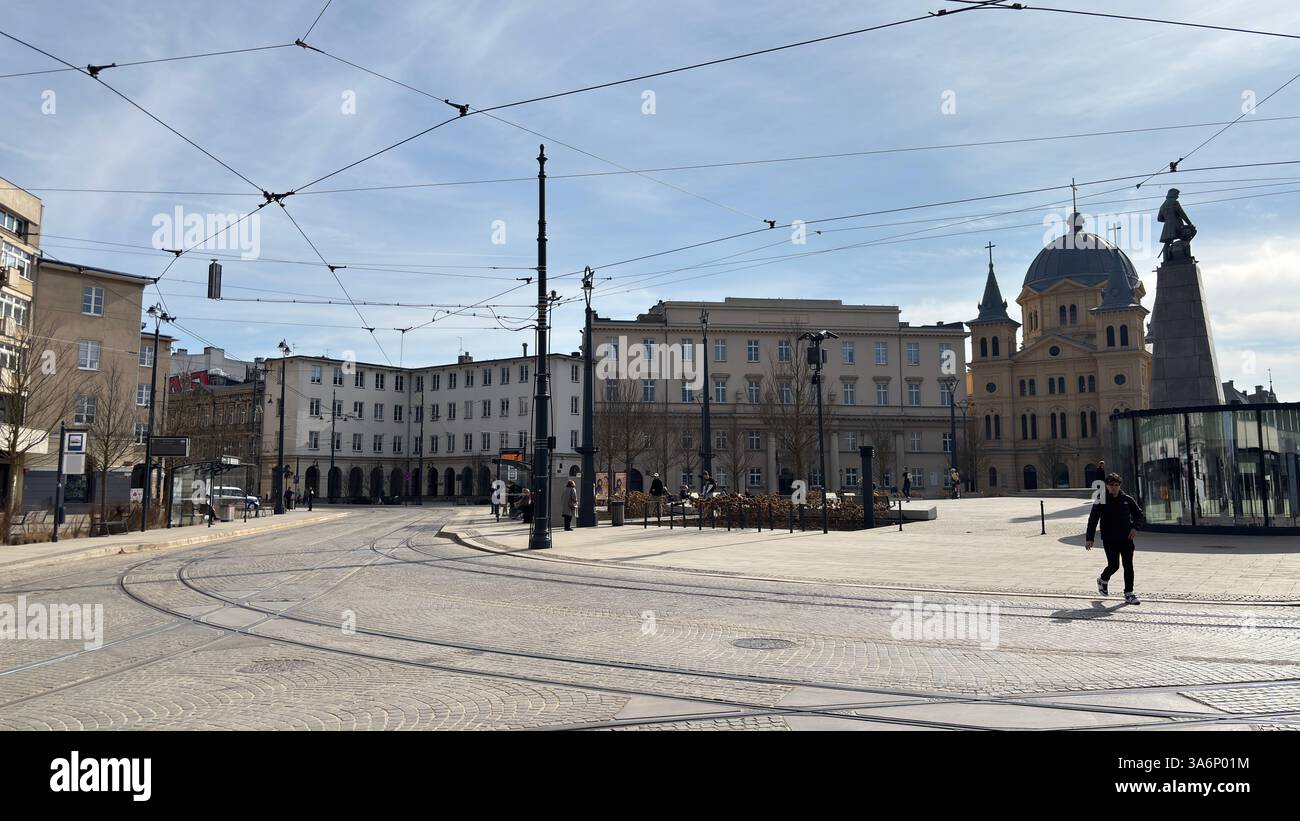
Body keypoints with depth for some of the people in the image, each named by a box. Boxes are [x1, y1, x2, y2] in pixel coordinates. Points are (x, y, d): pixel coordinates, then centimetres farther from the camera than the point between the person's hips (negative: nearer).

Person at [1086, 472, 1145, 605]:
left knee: (1128, 566, 2)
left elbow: (1138, 514, 16)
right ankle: (1103, 580, 27)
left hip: (1126, 539, 3)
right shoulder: (1101, 501, -3)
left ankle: (1129, 594, 10)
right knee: (1114, 565, -5)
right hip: (1109, 540, -3)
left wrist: (1134, 527, -3)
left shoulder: (1127, 499, 5)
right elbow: (1093, 520, -2)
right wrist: (1089, 539, -7)